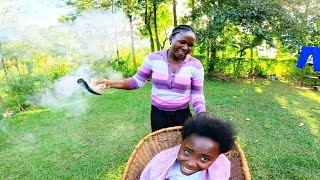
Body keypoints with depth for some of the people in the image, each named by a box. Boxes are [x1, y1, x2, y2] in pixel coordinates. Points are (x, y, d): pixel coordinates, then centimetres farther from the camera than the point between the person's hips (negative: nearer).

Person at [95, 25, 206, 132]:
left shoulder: (195, 65, -10)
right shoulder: (153, 58, -9)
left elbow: (197, 95, -5)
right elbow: (138, 81, -3)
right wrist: (111, 83, -14)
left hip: (182, 115, 0)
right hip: (158, 114, 1)